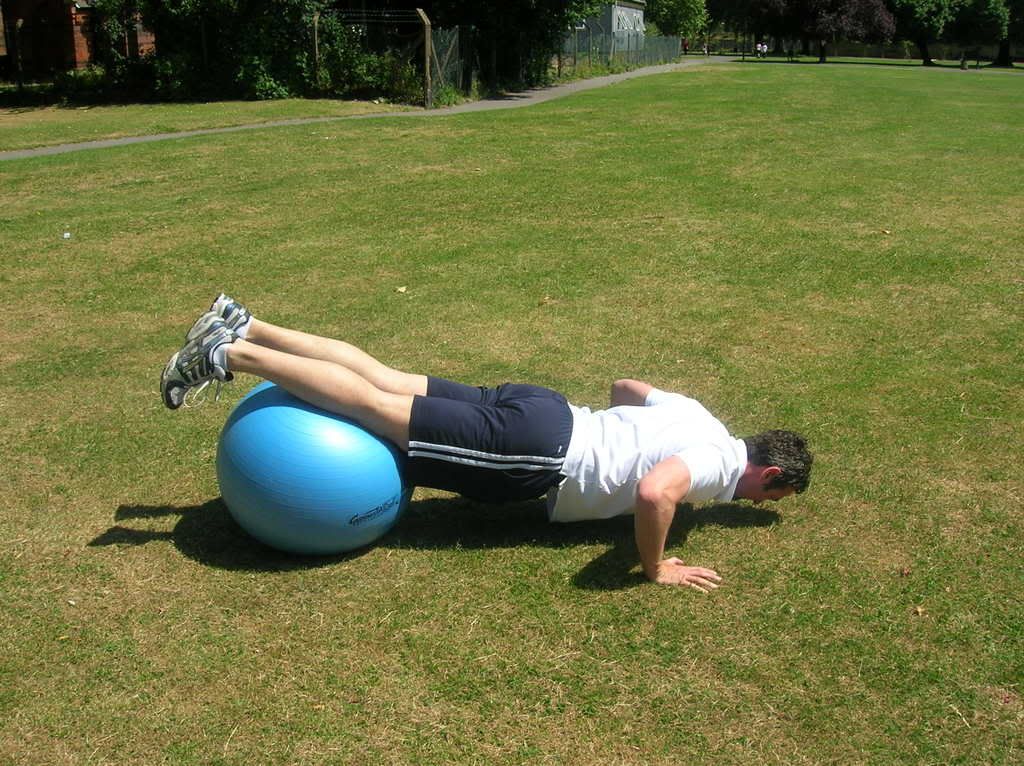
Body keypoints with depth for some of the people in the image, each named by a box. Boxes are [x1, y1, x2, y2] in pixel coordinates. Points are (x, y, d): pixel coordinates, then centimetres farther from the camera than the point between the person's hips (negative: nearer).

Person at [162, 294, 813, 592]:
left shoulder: (695, 414, 19)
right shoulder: (717, 461, -9)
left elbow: (627, 384, 34)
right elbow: (655, 492, -32)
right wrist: (655, 567, -16)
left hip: (537, 409, 8)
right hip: (536, 452, -8)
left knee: (383, 381, 5)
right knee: (378, 407, -9)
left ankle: (243, 326, 6)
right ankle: (230, 355, -9)